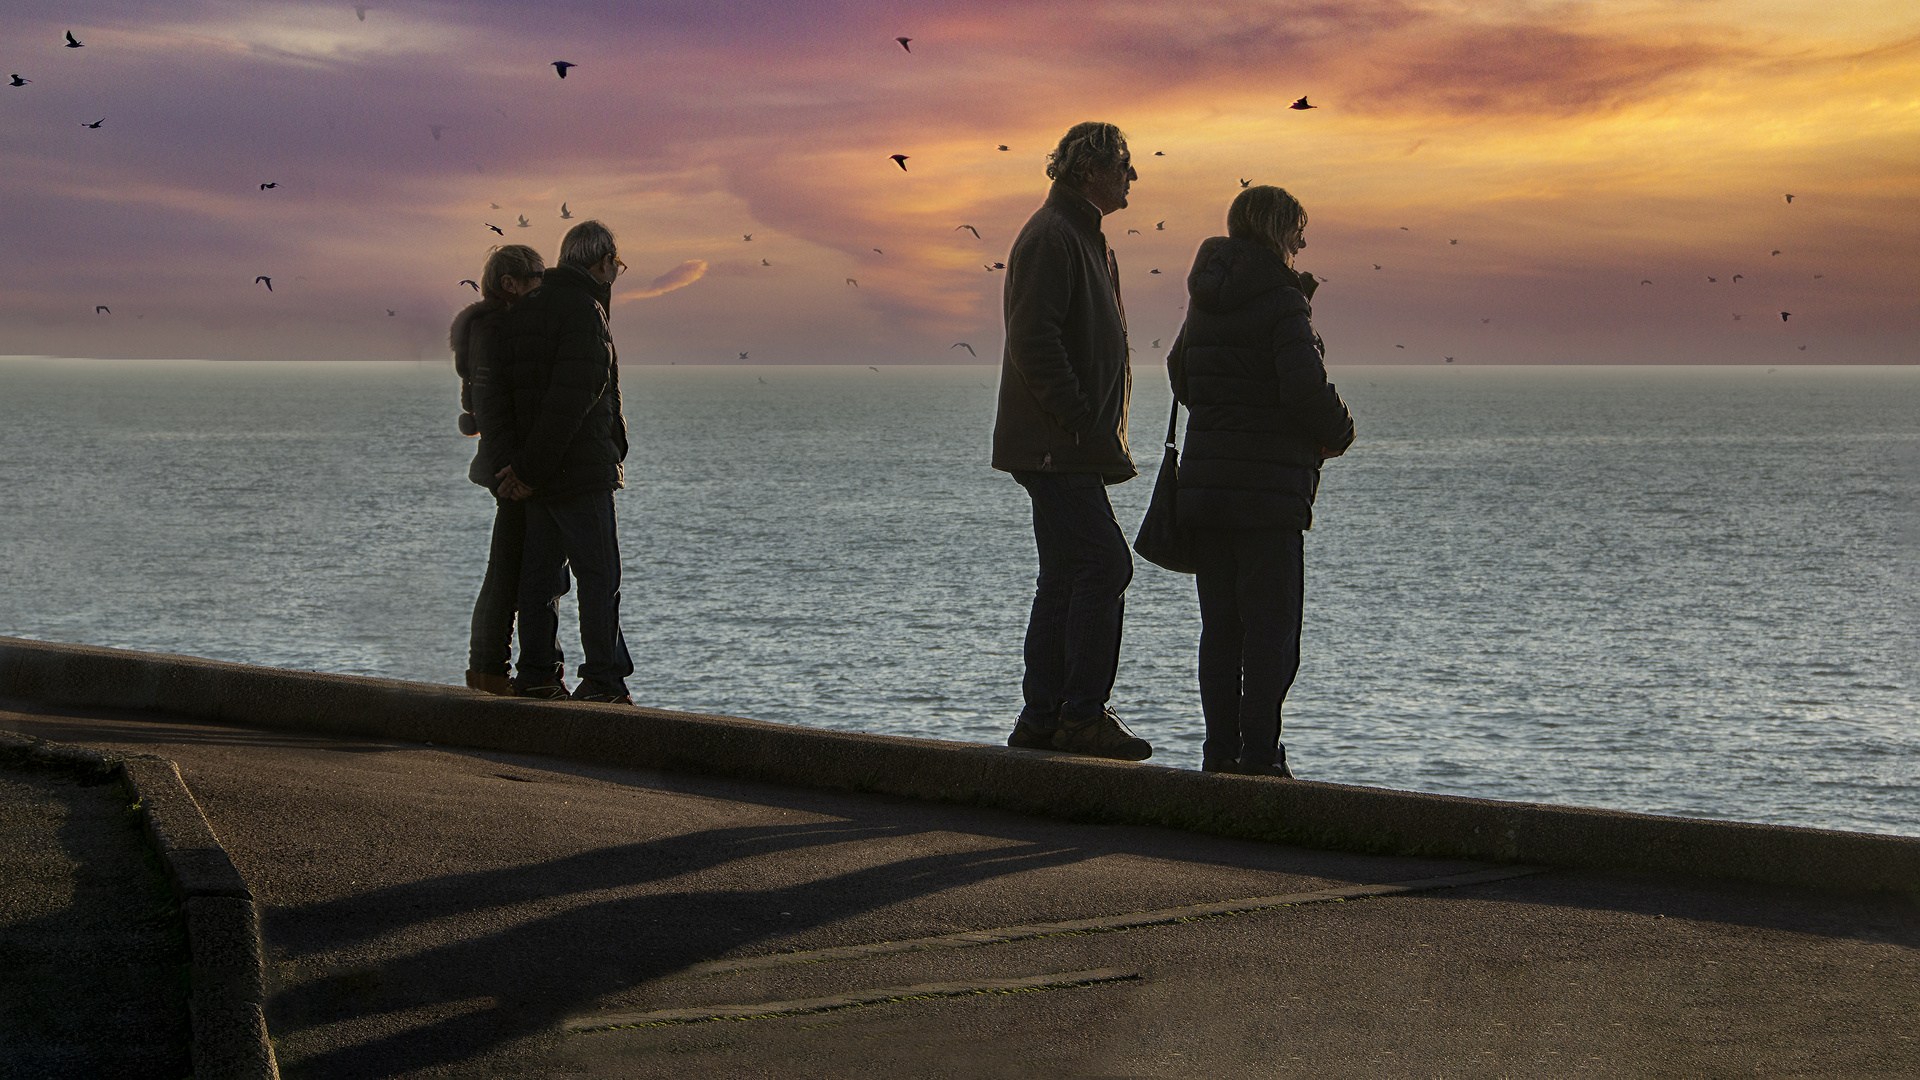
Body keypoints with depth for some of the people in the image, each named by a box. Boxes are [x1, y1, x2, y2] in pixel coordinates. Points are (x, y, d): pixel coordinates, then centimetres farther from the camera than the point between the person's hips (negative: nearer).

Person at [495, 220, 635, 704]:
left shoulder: (525, 310, 13)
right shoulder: (584, 313, -16)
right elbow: (568, 401, -22)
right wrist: (531, 470, -18)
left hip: (542, 473, 9)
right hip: (578, 467, -9)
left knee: (541, 569, 11)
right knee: (599, 573, -4)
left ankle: (537, 674, 14)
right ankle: (603, 680, -4)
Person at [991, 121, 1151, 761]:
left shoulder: (1080, 236, 21)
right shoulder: (1051, 238, -12)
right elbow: (1034, 345, -21)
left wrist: (1099, 435, 18)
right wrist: (1086, 427, -22)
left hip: (1064, 447, 11)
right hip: (1052, 444, -11)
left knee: (1066, 575, 10)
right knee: (1104, 564, -13)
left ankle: (1041, 718, 12)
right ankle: (1083, 716, -10)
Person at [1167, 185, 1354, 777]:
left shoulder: (1205, 303, 11)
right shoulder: (1281, 302, -12)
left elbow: (1181, 376, 23)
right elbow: (1307, 391, -19)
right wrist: (1337, 434, -1)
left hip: (1204, 483, 7)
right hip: (1269, 487, -7)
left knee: (1220, 627, 10)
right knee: (1270, 627, -2)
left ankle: (1220, 750, 12)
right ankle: (1260, 755, -3)